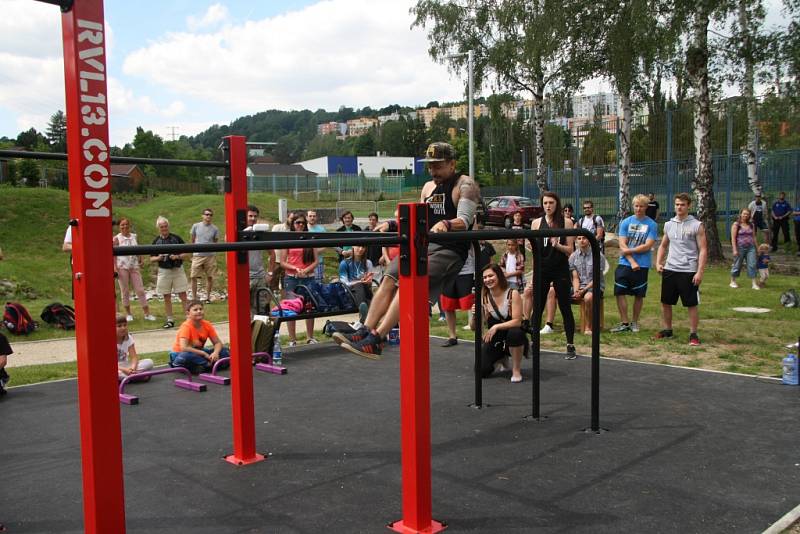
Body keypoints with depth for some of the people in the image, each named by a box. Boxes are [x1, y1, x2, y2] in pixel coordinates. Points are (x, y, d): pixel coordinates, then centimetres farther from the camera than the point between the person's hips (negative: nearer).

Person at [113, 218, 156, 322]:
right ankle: (128, 314, 16)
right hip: (122, 267, -3)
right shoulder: (117, 238, -2)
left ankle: (147, 313, 4)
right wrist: (115, 268, -13)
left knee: (140, 290, 1)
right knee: (125, 291, 5)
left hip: (134, 267, 3)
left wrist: (140, 261, 2)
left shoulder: (134, 236, 9)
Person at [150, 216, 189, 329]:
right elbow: (151, 258, 9)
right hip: (164, 271, 2)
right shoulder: (156, 241, 5)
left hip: (178, 270, -2)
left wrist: (177, 256, -16)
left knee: (183, 296, -3)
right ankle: (170, 320, 15)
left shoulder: (176, 238, 1)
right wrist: (158, 258, -12)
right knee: (167, 297, 6)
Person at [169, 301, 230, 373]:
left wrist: (215, 353, -27)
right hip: (181, 354, -6)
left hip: (198, 352, 6)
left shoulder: (207, 325, -6)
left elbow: (218, 343, -4)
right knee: (187, 355, -42)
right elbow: (183, 348, -33)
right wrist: (204, 354, -30)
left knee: (225, 352, -12)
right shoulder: (186, 326, -21)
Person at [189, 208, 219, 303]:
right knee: (193, 277, -2)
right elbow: (192, 240, 15)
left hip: (210, 256, 0)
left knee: (210, 277, 3)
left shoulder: (215, 229, 2)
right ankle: (194, 297, 7)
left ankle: (208, 297, 15)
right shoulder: (196, 226, 4)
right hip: (197, 255, 0)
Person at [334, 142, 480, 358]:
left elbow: (464, 221, -17)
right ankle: (365, 330, -17)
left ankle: (376, 340, -29)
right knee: (389, 278, -11)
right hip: (424, 244, 8)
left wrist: (445, 224, -37)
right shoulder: (428, 187, 18)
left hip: (450, 250, -8)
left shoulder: (465, 185, -4)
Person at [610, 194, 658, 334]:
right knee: (619, 293, -2)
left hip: (642, 266, -1)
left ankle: (635, 322, 21)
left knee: (639, 295, 6)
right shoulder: (625, 222, 4)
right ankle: (624, 323, 9)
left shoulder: (652, 224, -1)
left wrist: (628, 250, -11)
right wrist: (632, 262, -12)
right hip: (624, 264, 2)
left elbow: (647, 246, -10)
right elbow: (622, 245, -3)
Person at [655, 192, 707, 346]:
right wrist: (658, 263, 7)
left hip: (688, 271, -5)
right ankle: (667, 330, 25)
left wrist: (700, 272, -14)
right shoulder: (669, 224, 10)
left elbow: (703, 250, -6)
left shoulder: (696, 225, -4)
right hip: (669, 270, 5)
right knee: (665, 302, 11)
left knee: (692, 305, 1)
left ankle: (693, 334, 11)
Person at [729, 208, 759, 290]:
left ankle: (754, 284, -4)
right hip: (740, 247, -4)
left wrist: (757, 247, 15)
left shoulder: (751, 225, 11)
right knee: (737, 265, 5)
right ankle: (732, 281, 22)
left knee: (752, 265, -5)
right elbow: (733, 238, -7)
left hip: (750, 247, 4)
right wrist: (734, 250, -13)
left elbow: (754, 237, 18)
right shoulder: (736, 224, -3)